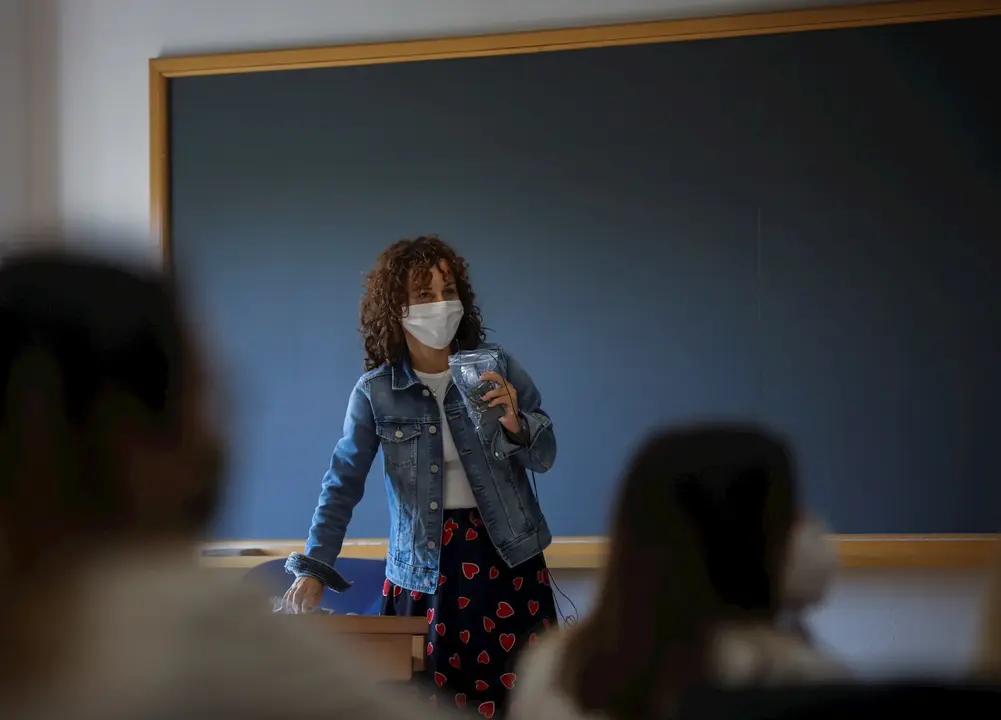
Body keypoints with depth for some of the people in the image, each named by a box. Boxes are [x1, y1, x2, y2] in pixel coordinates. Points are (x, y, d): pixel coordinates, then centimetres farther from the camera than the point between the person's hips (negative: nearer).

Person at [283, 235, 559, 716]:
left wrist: (514, 423, -19)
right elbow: (343, 484, -1)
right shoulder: (375, 392, -3)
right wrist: (313, 567, -9)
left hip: (505, 555, 1)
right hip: (423, 565, 0)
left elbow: (544, 458, 2)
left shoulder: (497, 366, -2)